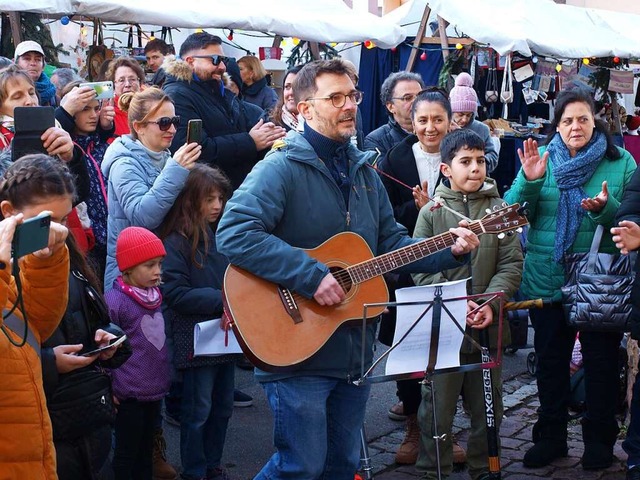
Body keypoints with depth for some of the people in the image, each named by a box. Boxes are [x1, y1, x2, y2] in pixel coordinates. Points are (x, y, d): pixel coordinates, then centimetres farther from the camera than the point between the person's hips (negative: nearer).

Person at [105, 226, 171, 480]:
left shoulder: (156, 295, 6)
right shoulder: (114, 301, -17)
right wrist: (108, 389, -11)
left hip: (155, 389, 7)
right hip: (129, 393, -7)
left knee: (146, 449, 17)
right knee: (127, 452, 5)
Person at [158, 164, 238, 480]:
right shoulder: (176, 243, -13)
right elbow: (176, 294, -18)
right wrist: (222, 299, -21)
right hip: (197, 339, -7)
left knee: (223, 406, 15)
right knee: (198, 410, 4)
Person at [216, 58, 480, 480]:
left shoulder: (363, 171, 12)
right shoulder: (282, 168, -14)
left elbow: (391, 243, 17)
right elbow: (234, 234, -27)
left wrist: (450, 252, 2)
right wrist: (312, 276, -28)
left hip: (354, 349, 8)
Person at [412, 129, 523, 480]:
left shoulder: (499, 210, 3)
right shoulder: (431, 213, -1)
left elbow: (512, 264, 0)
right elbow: (421, 269, -6)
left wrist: (491, 303, -13)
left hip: (489, 328, 2)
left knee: (488, 406, 13)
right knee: (437, 407, 5)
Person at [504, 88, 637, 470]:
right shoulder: (542, 160, 3)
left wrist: (607, 209, -24)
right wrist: (529, 181, -20)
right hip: (547, 279, 2)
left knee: (601, 360, 6)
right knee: (550, 358, 11)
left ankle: (600, 439, 21)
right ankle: (551, 436, 25)